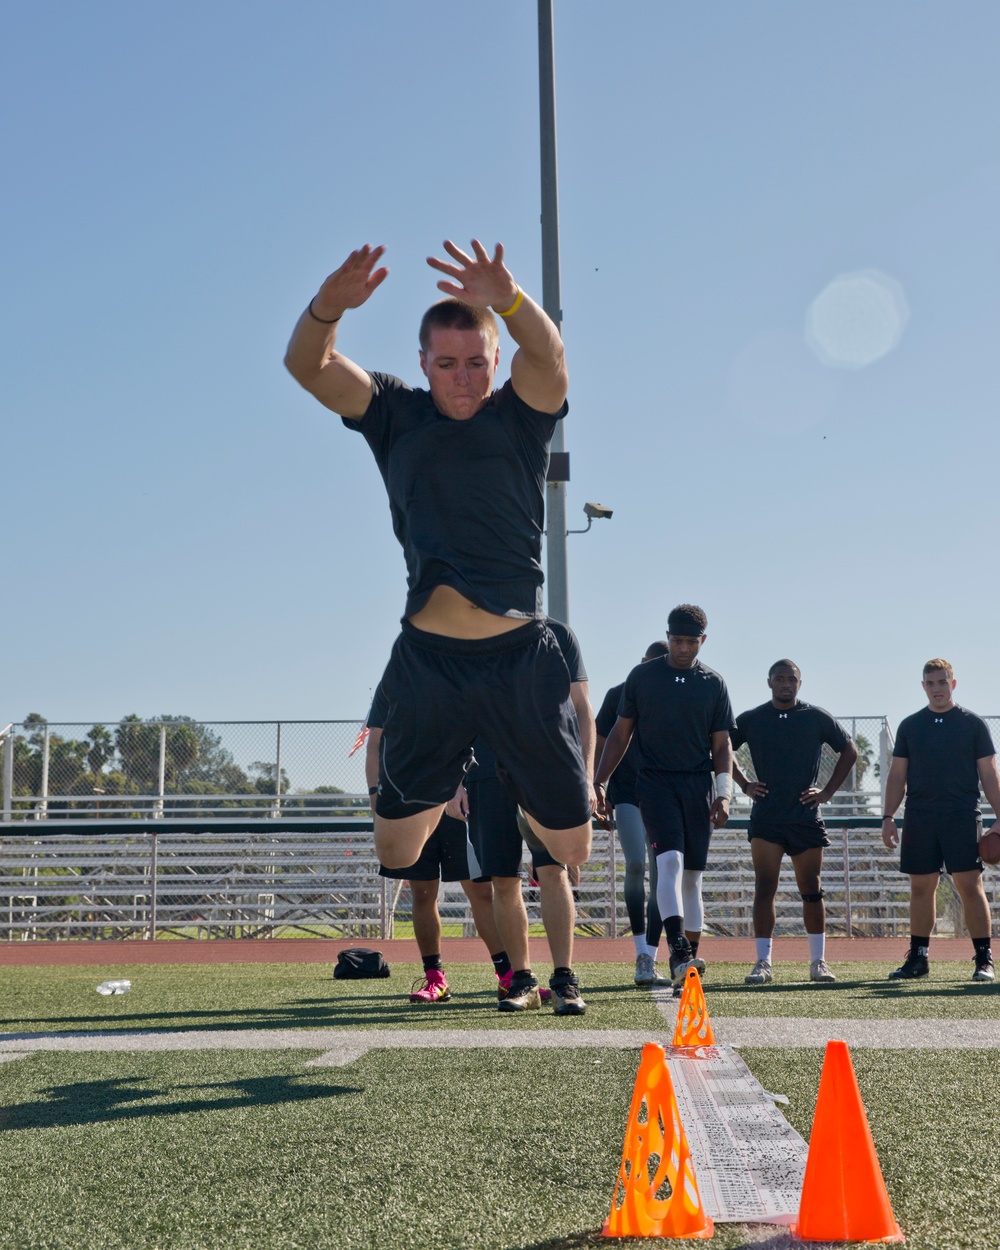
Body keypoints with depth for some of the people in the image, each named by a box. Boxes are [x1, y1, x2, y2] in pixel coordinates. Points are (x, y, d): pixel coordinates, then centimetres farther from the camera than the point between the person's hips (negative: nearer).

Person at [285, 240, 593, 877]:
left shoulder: (521, 416, 3)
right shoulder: (396, 417, 7)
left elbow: (548, 353, -18)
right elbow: (307, 366, -7)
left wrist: (509, 300, -40)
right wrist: (329, 307, -29)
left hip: (522, 658, -1)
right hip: (429, 657, 1)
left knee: (572, 846, 7)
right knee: (396, 847, 7)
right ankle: (447, 786, 40)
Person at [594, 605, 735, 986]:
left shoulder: (713, 684, 8)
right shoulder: (642, 676, 5)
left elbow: (721, 744, 8)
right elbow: (621, 732, 9)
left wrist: (723, 793, -4)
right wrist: (599, 782, 3)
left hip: (698, 785, 2)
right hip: (655, 782, -2)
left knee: (693, 875, 4)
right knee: (670, 859, -21)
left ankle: (689, 959, 12)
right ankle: (677, 949, -29)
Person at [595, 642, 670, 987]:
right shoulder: (618, 696, 3)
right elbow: (601, 746, 6)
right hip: (627, 794, -2)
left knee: (661, 878, 1)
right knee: (635, 865, -20)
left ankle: (649, 961, 7)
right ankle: (641, 951, -9)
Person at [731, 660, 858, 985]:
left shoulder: (817, 718, 4)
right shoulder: (750, 720, 4)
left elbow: (849, 751, 13)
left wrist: (828, 791, 6)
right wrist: (744, 784, 7)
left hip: (806, 816, 1)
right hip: (766, 818, 0)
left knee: (811, 891, 6)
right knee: (764, 889, -7)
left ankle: (818, 961, 16)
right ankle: (763, 963, -4)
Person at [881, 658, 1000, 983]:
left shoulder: (973, 723, 4)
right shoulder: (909, 726, 11)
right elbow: (897, 775, 13)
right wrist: (888, 817, 4)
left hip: (962, 818, -3)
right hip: (919, 819, 3)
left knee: (970, 886, -6)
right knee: (921, 888, 7)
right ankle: (918, 959, 15)